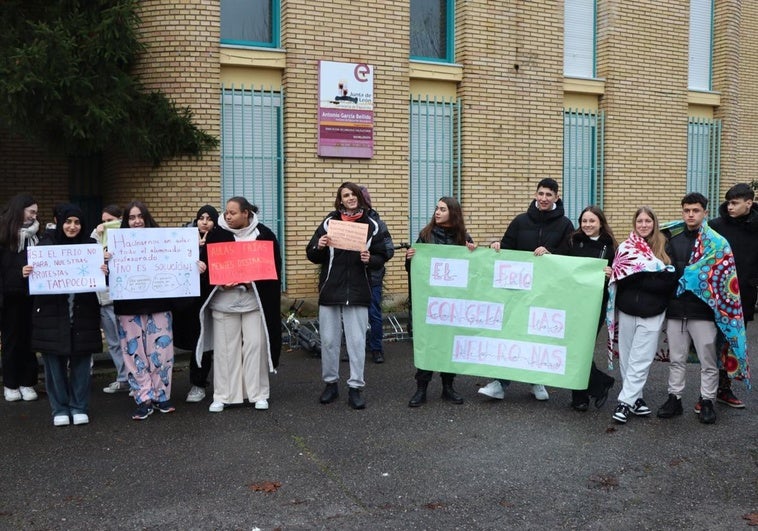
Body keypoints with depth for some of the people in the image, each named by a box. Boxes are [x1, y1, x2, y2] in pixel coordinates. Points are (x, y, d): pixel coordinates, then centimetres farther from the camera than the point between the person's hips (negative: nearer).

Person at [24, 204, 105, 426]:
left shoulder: (90, 245, 4)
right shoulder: (46, 244, 1)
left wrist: (103, 273, -17)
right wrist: (27, 273, -18)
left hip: (83, 314, 1)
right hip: (52, 314, 0)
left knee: (81, 360, 5)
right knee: (55, 361, 4)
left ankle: (79, 407, 18)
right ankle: (60, 409, 17)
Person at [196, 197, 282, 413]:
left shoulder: (263, 234, 0)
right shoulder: (216, 235, 1)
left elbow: (274, 266, 0)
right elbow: (205, 263, 0)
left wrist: (254, 279, -13)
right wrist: (221, 281, -16)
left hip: (255, 300, 0)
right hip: (224, 300, 1)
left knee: (256, 345, 4)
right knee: (225, 348, 5)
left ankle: (258, 394, 15)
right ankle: (222, 396, 15)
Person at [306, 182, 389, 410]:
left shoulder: (371, 225, 3)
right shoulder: (329, 222, 5)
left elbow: (382, 257, 7)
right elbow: (312, 255, 7)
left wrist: (370, 259, -14)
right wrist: (319, 247, -15)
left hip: (358, 292, -1)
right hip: (330, 290, 1)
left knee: (357, 341, 1)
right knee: (329, 340, 7)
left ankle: (355, 387, 11)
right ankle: (331, 383, 22)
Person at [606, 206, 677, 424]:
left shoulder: (665, 247, 3)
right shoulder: (625, 247, 4)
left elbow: (671, 279, -3)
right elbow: (618, 277, -7)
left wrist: (636, 280, -9)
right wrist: (654, 282, -13)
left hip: (652, 314, -1)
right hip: (627, 310, 2)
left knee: (640, 360, -2)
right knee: (626, 358, 8)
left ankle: (626, 402, 2)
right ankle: (635, 398, 21)